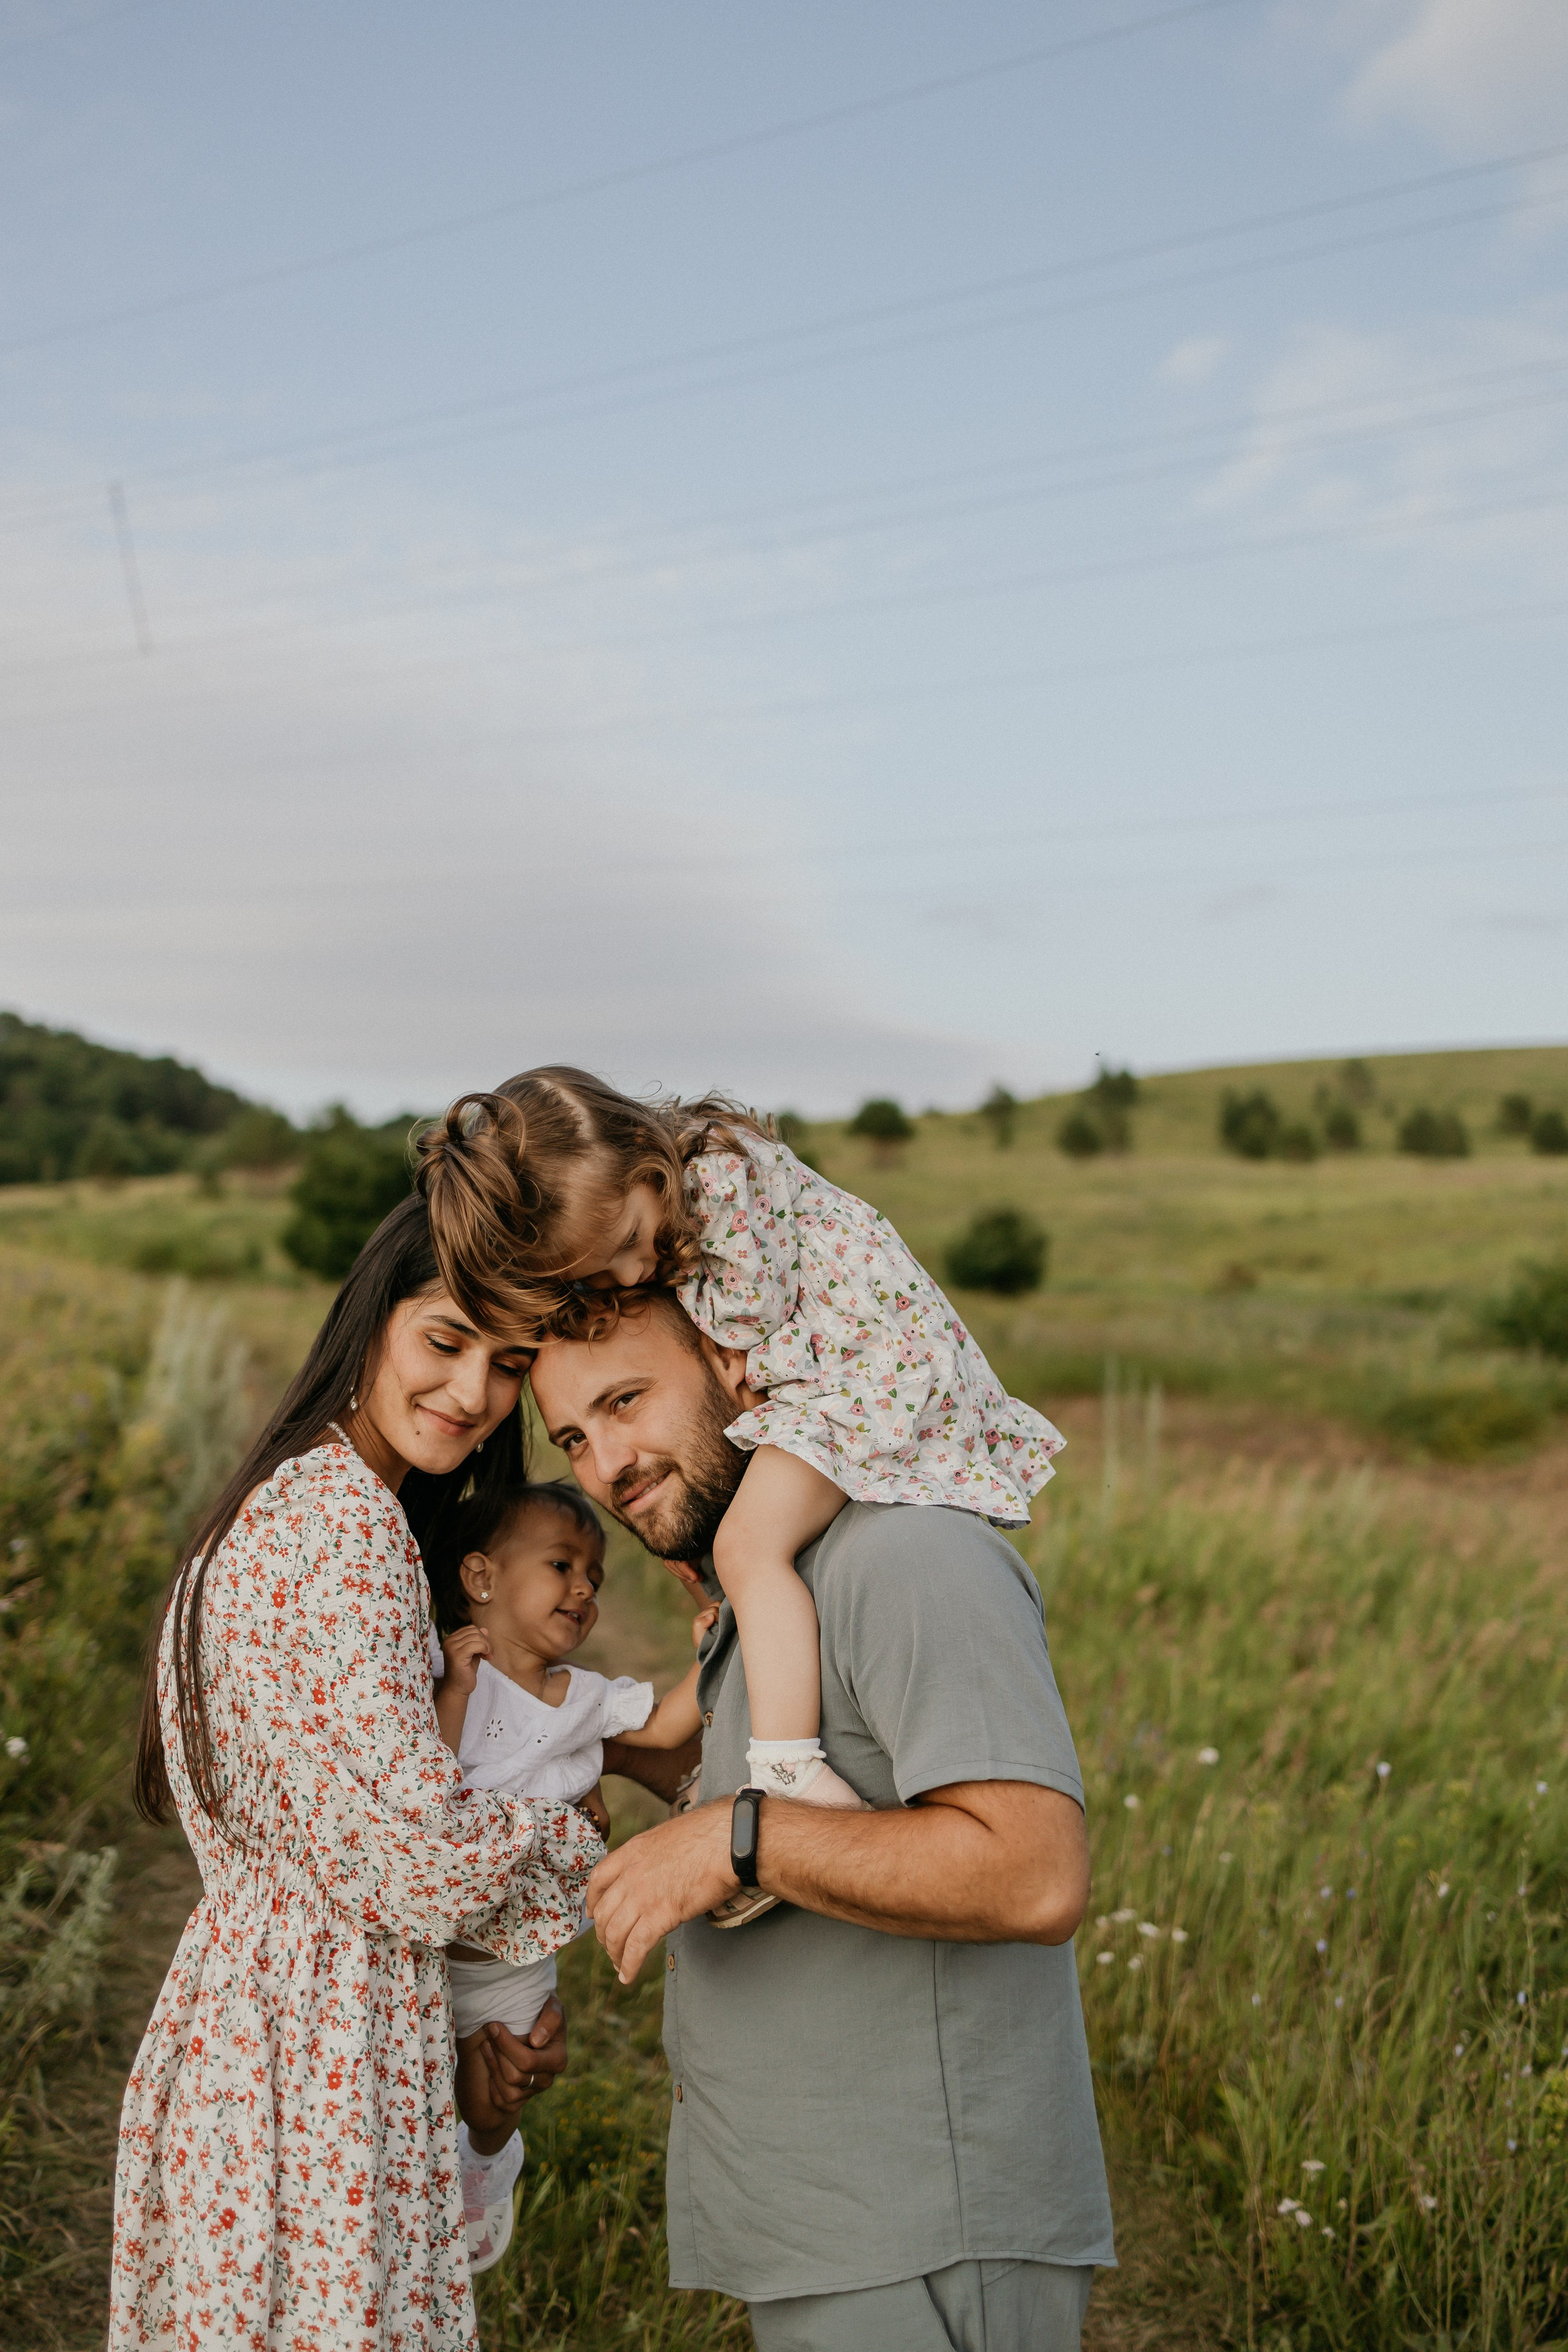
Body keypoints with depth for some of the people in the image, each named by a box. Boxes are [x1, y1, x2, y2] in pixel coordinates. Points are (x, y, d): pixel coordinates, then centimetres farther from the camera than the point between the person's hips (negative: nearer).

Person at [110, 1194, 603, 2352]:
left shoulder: (280, 1503, 12)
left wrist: (456, 2043, 5)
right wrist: (579, 1844, -4)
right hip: (320, 2059, -10)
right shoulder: (340, 1517, -19)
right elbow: (417, 1843, -24)